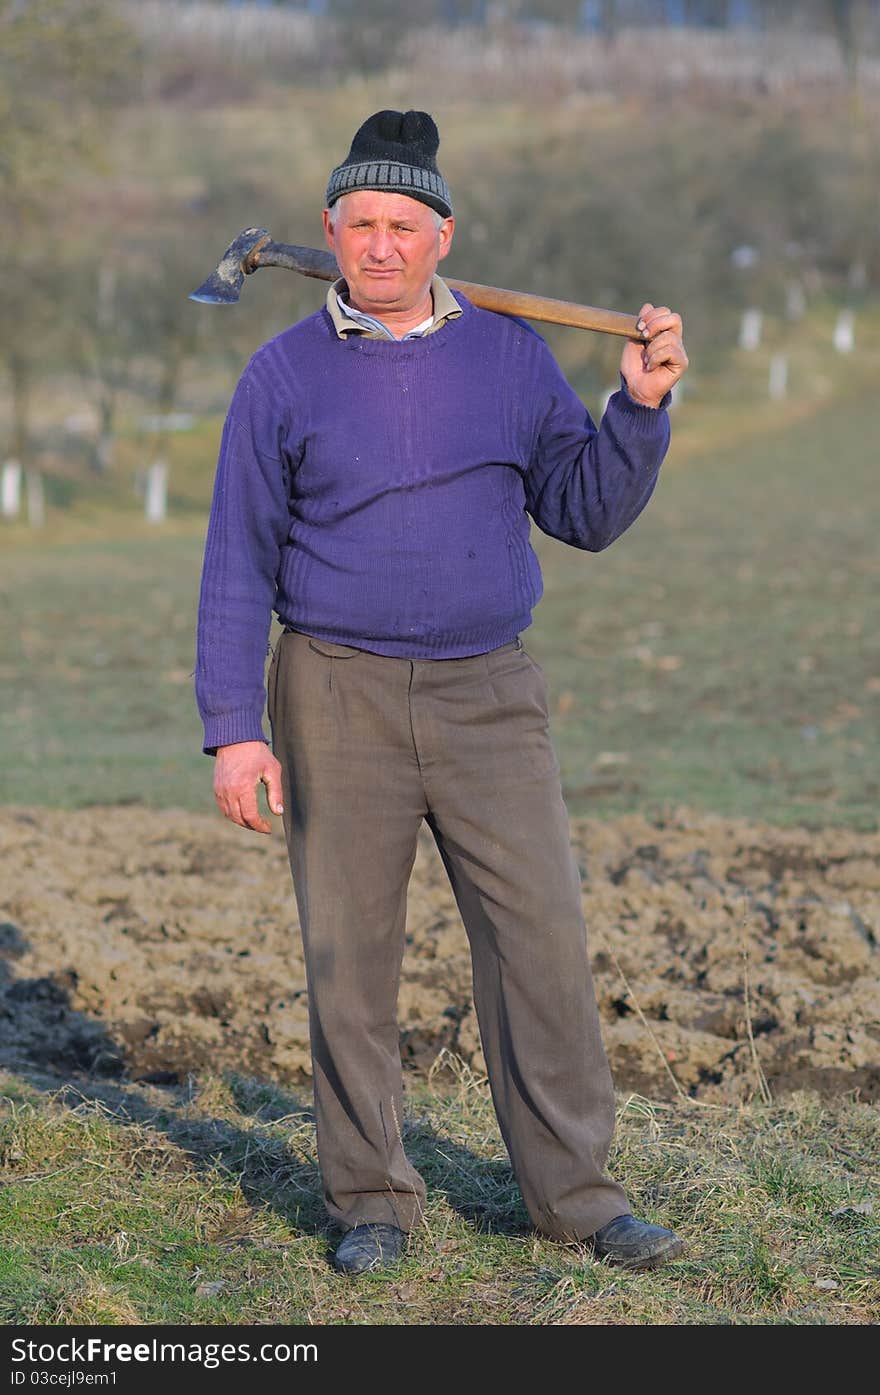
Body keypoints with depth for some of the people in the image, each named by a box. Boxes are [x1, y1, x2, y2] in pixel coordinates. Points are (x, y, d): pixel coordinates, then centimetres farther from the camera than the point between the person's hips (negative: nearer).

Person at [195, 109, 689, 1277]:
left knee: (542, 939, -2)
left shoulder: (510, 355, 7)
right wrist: (234, 729, -7)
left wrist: (641, 406, -7)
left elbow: (589, 513, 9)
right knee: (350, 952, 2)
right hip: (340, 698, -1)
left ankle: (574, 1189, 9)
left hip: (489, 697, 1)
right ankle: (372, 1200, 15)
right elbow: (239, 560, 1)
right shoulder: (284, 374, 1)